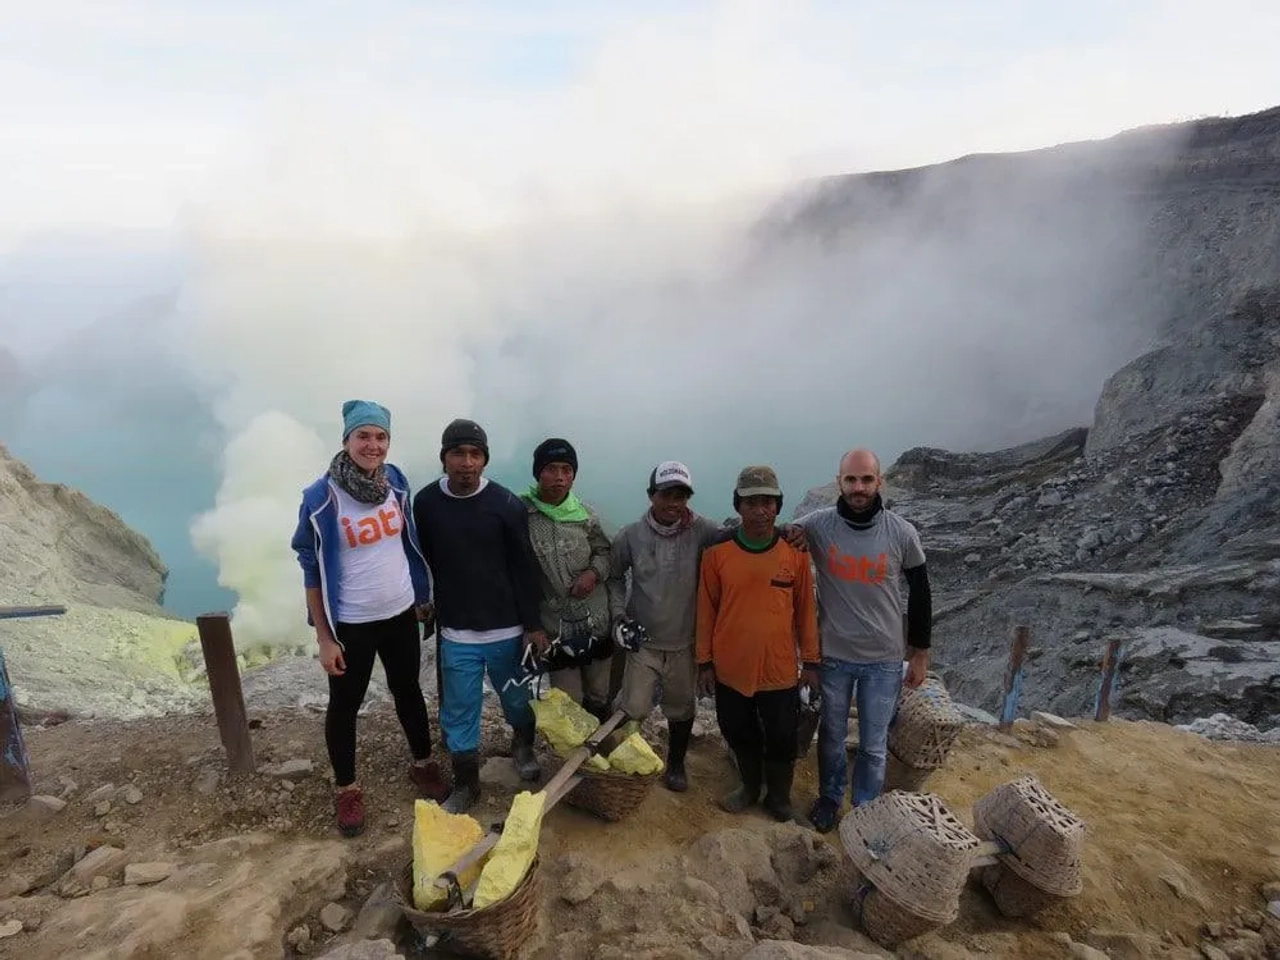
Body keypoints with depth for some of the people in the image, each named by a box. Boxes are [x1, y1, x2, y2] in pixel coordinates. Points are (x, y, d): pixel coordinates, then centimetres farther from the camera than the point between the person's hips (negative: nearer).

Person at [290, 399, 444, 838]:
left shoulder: (395, 480, -5)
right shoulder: (320, 497, -18)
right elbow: (312, 569, -12)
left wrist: (423, 595, 12)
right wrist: (323, 636, -12)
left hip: (401, 614, 4)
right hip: (351, 624, -4)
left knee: (408, 690, 21)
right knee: (345, 705, 13)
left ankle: (423, 764, 41)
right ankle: (346, 789, 33)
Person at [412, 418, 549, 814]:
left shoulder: (507, 504, -11)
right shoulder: (425, 503, -6)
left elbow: (524, 569, -7)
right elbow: (423, 562, 6)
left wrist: (533, 625, -5)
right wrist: (430, 608, 11)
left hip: (507, 629, -1)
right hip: (455, 633, 1)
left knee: (518, 700, 17)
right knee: (458, 713, 8)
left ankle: (523, 747, 47)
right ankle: (465, 784, 29)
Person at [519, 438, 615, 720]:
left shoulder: (584, 514, -2)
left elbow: (604, 552, 11)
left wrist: (594, 572, -11)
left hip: (598, 624, 3)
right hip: (555, 630, -3)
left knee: (599, 700, 19)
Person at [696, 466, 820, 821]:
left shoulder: (795, 552, -7)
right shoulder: (717, 552, -8)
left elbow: (805, 608, 1)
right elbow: (706, 610, -1)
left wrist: (810, 661, 4)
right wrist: (704, 662, 1)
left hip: (780, 670, 0)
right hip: (730, 669, 1)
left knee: (781, 740, 14)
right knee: (739, 736, 19)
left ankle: (779, 795, 40)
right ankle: (750, 786, 45)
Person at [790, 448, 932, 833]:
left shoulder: (902, 533, -12)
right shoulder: (817, 525, -14)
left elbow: (920, 593, 1)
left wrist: (920, 653, 5)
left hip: (884, 660, 0)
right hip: (832, 654, 0)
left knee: (874, 746, 13)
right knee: (831, 735, 19)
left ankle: (866, 809, 36)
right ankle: (829, 797, 42)